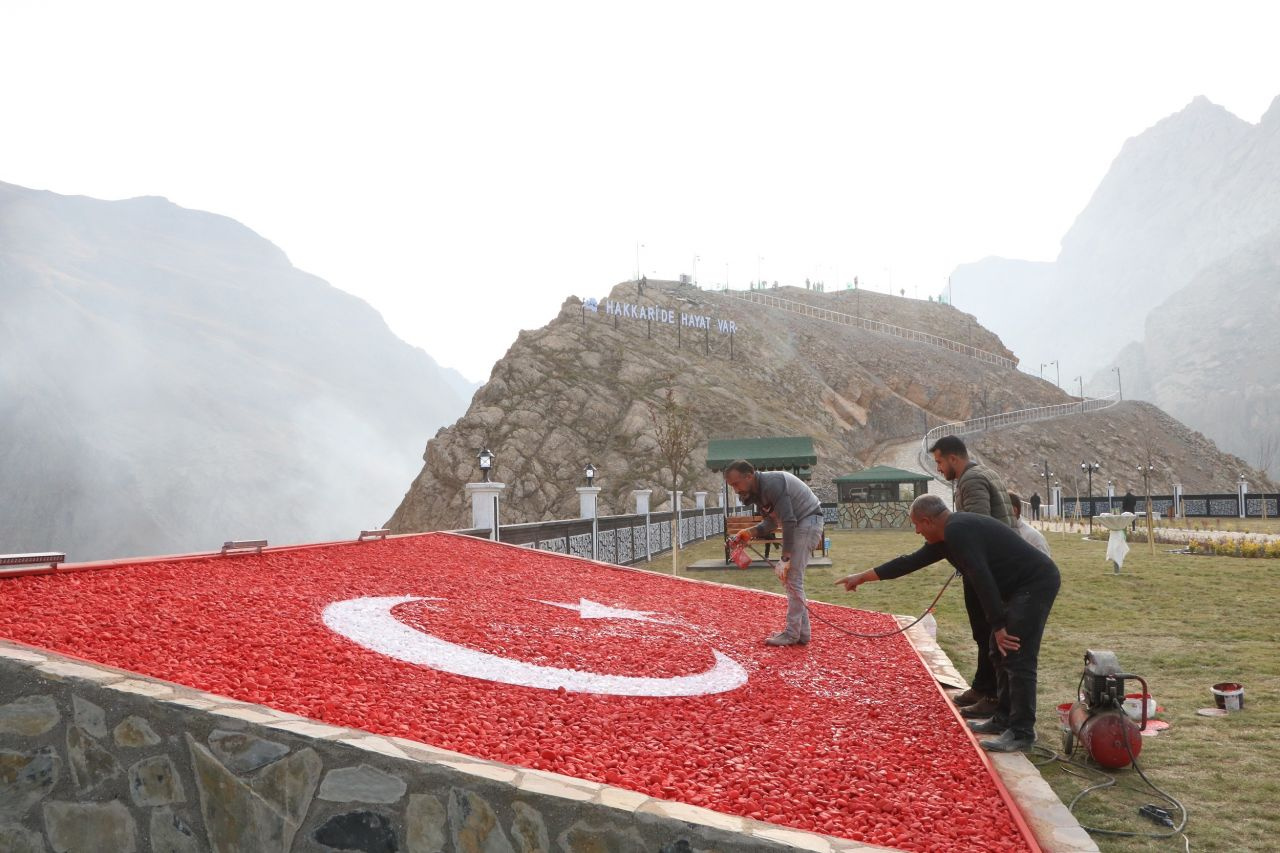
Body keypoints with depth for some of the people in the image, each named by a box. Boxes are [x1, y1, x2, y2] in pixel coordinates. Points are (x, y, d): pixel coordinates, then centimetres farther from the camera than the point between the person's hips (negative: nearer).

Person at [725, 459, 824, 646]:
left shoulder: (772, 484, -24)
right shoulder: (757, 491, 6)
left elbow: (789, 522, -27)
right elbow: (772, 522, 13)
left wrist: (786, 558, -26)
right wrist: (752, 531, -6)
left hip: (808, 521, -10)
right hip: (798, 524, 10)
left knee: (792, 578, -10)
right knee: (789, 578, 11)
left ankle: (792, 634, -5)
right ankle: (801, 632, 16)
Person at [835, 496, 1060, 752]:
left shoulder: (958, 531, -20)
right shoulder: (951, 534, 13)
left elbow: (982, 579, -25)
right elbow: (911, 561, 20)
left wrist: (998, 626, -21)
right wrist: (863, 577, 23)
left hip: (1036, 584, -11)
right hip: (1022, 587, 11)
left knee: (1017, 658, -11)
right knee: (1000, 653, 14)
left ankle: (1022, 733, -5)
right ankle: (1003, 721, 21)